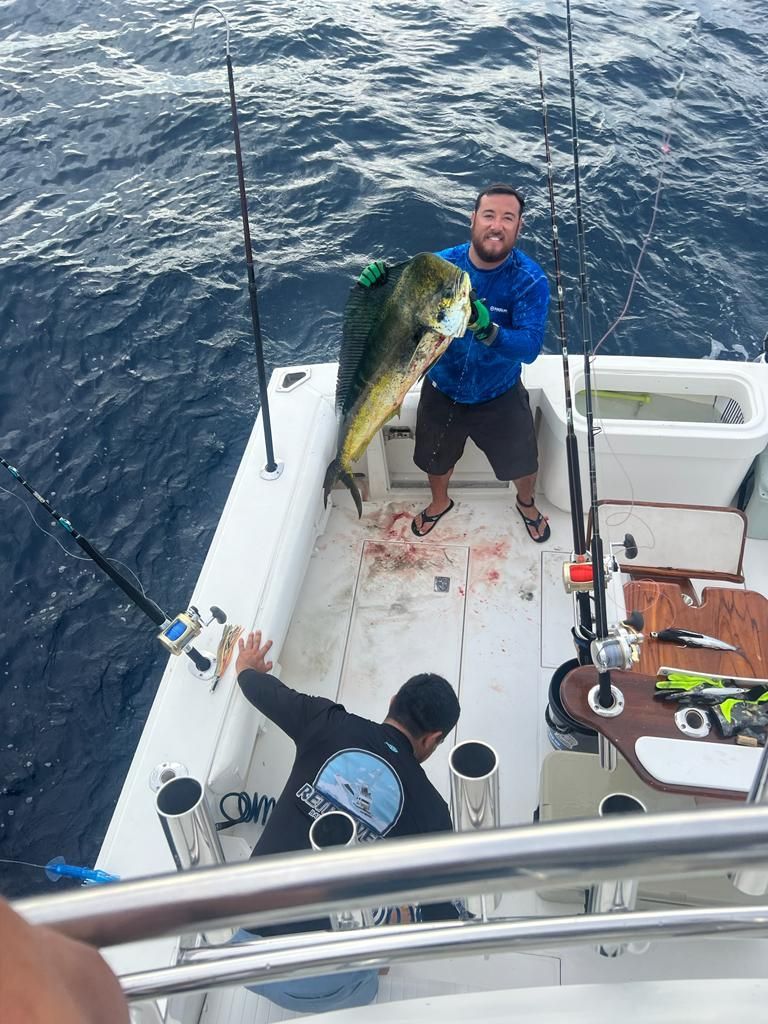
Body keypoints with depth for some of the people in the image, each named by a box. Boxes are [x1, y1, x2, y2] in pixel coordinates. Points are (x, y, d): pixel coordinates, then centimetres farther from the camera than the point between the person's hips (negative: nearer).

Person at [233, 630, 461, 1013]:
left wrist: (247, 668, 38)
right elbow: (440, 920, 3)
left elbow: (262, 688, 15)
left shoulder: (329, 724, -3)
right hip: (314, 980, -2)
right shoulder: (429, 809, -5)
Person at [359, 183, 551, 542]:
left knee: (522, 462, 20)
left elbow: (530, 347, -35)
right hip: (442, 389, 2)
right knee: (435, 458, 25)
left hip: (500, 396, -1)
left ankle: (527, 503, 56)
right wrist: (379, 284, -36)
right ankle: (440, 502, 60)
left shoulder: (530, 280, -24)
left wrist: (486, 329, -54)